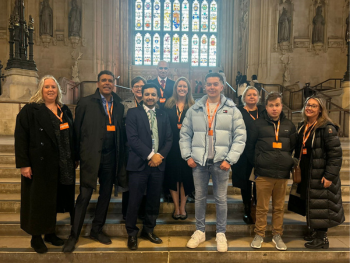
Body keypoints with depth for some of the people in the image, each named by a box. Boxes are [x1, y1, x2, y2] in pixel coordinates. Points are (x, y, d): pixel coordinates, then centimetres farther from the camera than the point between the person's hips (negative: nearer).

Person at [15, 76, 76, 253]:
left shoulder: (65, 111, 12)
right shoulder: (30, 110, -3)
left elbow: (71, 137, 15)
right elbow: (20, 137, -9)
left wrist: (74, 159, 10)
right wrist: (23, 164, -15)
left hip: (62, 166, 5)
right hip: (40, 164, -5)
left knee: (54, 199, 14)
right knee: (38, 200, 6)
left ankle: (50, 233, 29)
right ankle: (36, 237, 22)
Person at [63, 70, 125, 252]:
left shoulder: (119, 106, 9)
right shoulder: (85, 103, -1)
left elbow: (121, 133, 8)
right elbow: (77, 130, -1)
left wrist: (120, 157, 2)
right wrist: (77, 155, -4)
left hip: (111, 157, 4)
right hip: (91, 156, -4)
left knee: (106, 195, 13)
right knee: (84, 196, -2)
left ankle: (96, 230, 30)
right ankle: (74, 235, 15)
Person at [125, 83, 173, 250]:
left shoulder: (163, 115, 13)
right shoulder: (133, 113, 1)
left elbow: (169, 139, 9)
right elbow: (132, 138, -10)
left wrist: (160, 155, -8)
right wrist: (150, 155, -14)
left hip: (158, 164, 4)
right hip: (139, 163, -4)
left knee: (154, 201, 12)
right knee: (135, 201, 3)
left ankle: (148, 230, 30)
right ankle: (131, 234, 21)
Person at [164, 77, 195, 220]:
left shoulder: (193, 106, 3)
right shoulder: (168, 105, 5)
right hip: (172, 146, 1)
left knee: (186, 175, 4)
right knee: (173, 175, 5)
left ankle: (182, 207, 18)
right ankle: (176, 207, 17)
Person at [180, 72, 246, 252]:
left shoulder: (232, 110, 1)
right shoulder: (195, 109, 6)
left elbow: (240, 137, -2)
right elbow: (185, 134, 9)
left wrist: (230, 159, -10)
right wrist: (187, 156, -1)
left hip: (221, 162, -1)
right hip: (198, 162, 2)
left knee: (221, 199, 10)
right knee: (200, 198, 13)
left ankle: (221, 233, 28)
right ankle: (199, 231, 30)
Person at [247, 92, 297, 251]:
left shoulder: (289, 125, 8)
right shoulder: (258, 124, 0)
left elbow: (294, 147, 16)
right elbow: (250, 147, 4)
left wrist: (289, 165, 10)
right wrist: (256, 164, 4)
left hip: (283, 174, 3)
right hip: (263, 174, -2)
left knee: (279, 208, 12)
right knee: (262, 207, 5)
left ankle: (277, 235, 26)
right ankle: (259, 235, 20)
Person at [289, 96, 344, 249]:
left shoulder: (327, 128, -13)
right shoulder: (302, 127, 9)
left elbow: (335, 154, -17)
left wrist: (330, 175, -19)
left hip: (321, 176, -7)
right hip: (306, 174, 7)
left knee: (321, 206, 2)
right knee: (310, 204, 16)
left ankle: (322, 238, 16)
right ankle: (315, 231, 33)